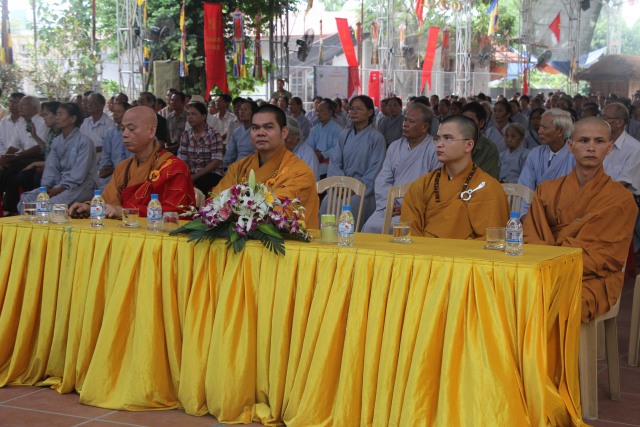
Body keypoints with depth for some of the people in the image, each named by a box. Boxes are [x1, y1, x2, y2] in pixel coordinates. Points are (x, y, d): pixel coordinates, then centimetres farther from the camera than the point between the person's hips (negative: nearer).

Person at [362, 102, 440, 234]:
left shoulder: (434, 150, -2)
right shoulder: (395, 146, 19)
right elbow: (382, 180, 14)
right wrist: (387, 205, -4)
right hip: (391, 207, 5)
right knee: (370, 227, -22)